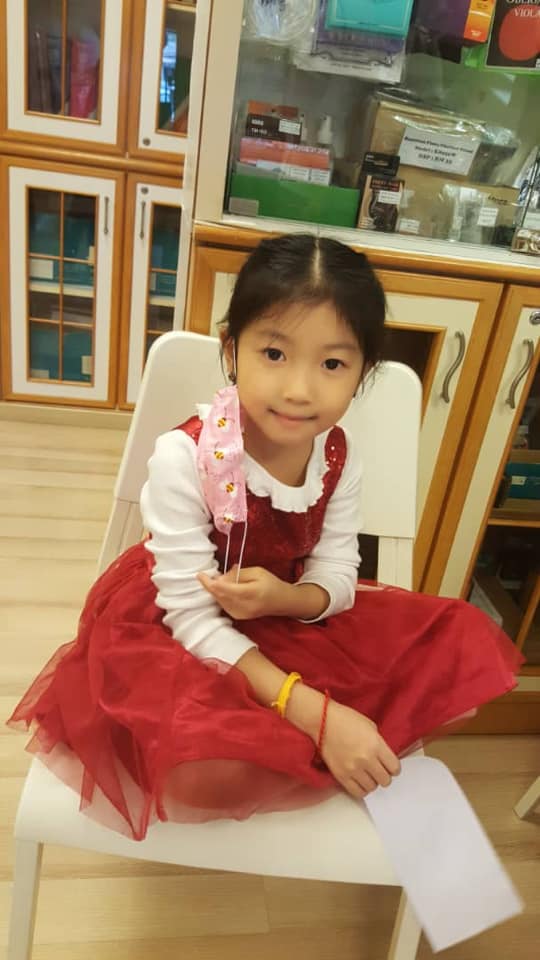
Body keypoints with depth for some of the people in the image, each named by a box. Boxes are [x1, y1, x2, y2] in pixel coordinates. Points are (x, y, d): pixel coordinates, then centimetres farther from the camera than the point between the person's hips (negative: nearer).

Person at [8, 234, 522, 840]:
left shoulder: (340, 459, -12)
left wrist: (288, 597, -30)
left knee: (470, 645, -5)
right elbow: (191, 616, -24)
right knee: (211, 772, -36)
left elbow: (337, 576, -4)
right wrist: (314, 713, -29)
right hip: (171, 628, -4)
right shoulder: (184, 458, -28)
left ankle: (284, 755, -5)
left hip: (286, 615, 5)